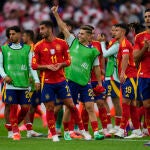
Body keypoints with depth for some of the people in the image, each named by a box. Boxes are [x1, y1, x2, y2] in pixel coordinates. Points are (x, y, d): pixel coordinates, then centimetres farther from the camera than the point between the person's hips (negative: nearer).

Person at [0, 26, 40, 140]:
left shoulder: (27, 49, 8)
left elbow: (31, 66, 6)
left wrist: (36, 80, -4)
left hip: (24, 84, 1)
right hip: (10, 84, -1)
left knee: (25, 107, 1)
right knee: (13, 108, -3)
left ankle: (16, 124, 26)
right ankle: (15, 131, 6)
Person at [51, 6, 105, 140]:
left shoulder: (93, 51, 5)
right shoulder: (73, 42, 8)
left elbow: (96, 67, 12)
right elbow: (63, 28, 7)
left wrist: (100, 83, 12)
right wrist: (56, 14, 2)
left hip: (85, 83, -1)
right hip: (71, 81, 1)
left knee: (90, 107, -7)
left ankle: (96, 132, -9)